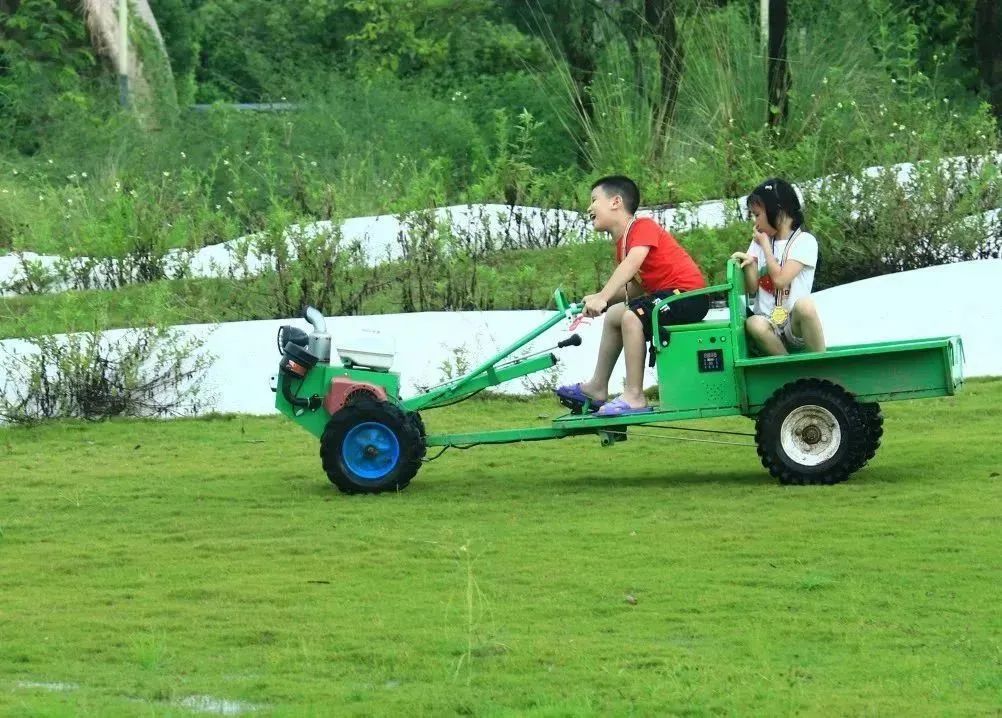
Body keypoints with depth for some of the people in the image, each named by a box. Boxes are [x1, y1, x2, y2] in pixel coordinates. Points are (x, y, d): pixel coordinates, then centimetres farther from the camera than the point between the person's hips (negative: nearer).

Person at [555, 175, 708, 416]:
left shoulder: (643, 226, -13)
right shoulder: (622, 243, 15)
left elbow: (632, 263, -31)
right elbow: (635, 289, 7)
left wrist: (603, 297, -40)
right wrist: (599, 300, -8)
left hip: (688, 293, -11)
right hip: (665, 293, 11)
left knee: (631, 316, -30)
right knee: (613, 314, 22)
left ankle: (634, 397, -29)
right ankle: (597, 389, 28)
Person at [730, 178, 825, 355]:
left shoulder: (805, 241, -2)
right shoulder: (759, 242, 14)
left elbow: (780, 280, -12)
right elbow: (752, 289, 10)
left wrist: (765, 245, -2)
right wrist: (750, 263, -8)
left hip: (795, 326, -3)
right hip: (769, 323, 3)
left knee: (804, 304, -38)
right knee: (754, 324, -34)